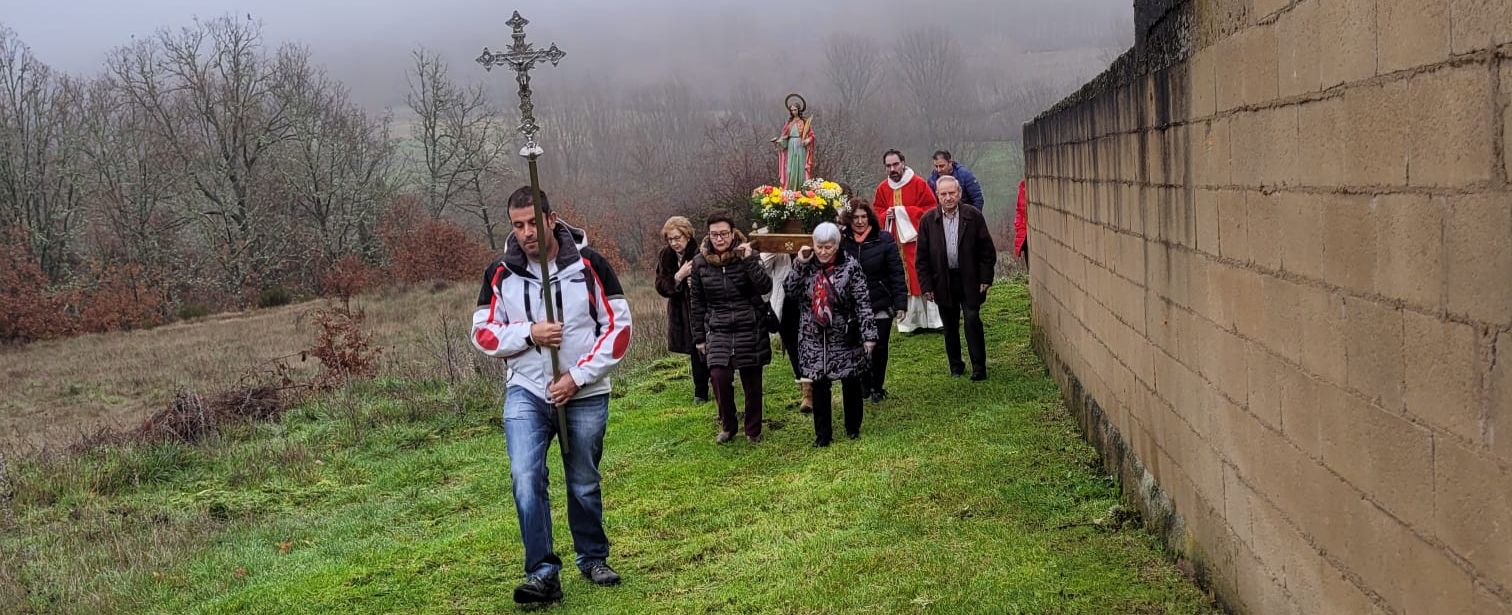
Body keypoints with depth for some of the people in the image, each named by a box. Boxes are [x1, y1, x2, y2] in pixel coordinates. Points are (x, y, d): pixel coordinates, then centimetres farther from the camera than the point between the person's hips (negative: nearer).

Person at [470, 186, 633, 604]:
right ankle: (542, 574, -13)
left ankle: (593, 559, 34)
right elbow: (483, 334, 2)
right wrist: (528, 333, -17)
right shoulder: (501, 273, -3)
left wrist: (578, 376, -13)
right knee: (526, 478, -18)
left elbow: (619, 326, -6)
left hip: (585, 395, 0)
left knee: (584, 484, 12)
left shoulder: (589, 265, -8)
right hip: (526, 393, 0)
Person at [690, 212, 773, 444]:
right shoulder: (700, 262, 2)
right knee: (720, 376, -15)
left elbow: (765, 287, -17)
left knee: (752, 381, 6)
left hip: (750, 329, -1)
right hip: (718, 331, 1)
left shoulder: (747, 255, -4)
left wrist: (749, 260, -25)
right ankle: (727, 425, 8)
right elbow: (698, 303, 8)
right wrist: (699, 337, 9)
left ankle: (753, 430, 24)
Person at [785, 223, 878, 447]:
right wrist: (799, 264, -11)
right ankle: (822, 434, 13)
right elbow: (790, 291, -5)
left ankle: (853, 428, 27)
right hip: (815, 338, 3)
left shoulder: (850, 267, -10)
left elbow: (863, 303, -12)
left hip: (845, 338, -3)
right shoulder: (808, 266, 3)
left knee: (851, 383, 9)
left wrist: (868, 335, -17)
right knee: (819, 386, 5)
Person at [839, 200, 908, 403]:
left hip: (881, 307, -1)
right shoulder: (842, 242, -2)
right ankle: (865, 385, 23)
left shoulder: (884, 240, -6)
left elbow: (897, 273, -6)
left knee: (879, 348, 6)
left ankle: (878, 388, 23)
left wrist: (900, 303, -9)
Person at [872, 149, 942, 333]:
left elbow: (931, 209, -6)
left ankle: (932, 320, 2)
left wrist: (903, 212, -12)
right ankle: (909, 322, 8)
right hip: (894, 242, 4)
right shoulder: (883, 188, 9)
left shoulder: (919, 184, -4)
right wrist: (887, 216, -8)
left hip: (916, 240, -4)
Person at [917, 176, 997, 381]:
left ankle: (979, 367, -1)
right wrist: (926, 285, -2)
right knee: (950, 326, 10)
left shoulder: (973, 216, -3)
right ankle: (955, 365, 24)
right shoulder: (928, 220, 0)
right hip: (943, 281, 2)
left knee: (973, 320, -7)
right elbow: (922, 256, 2)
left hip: (969, 279, -2)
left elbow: (987, 250, 0)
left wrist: (985, 278, -5)